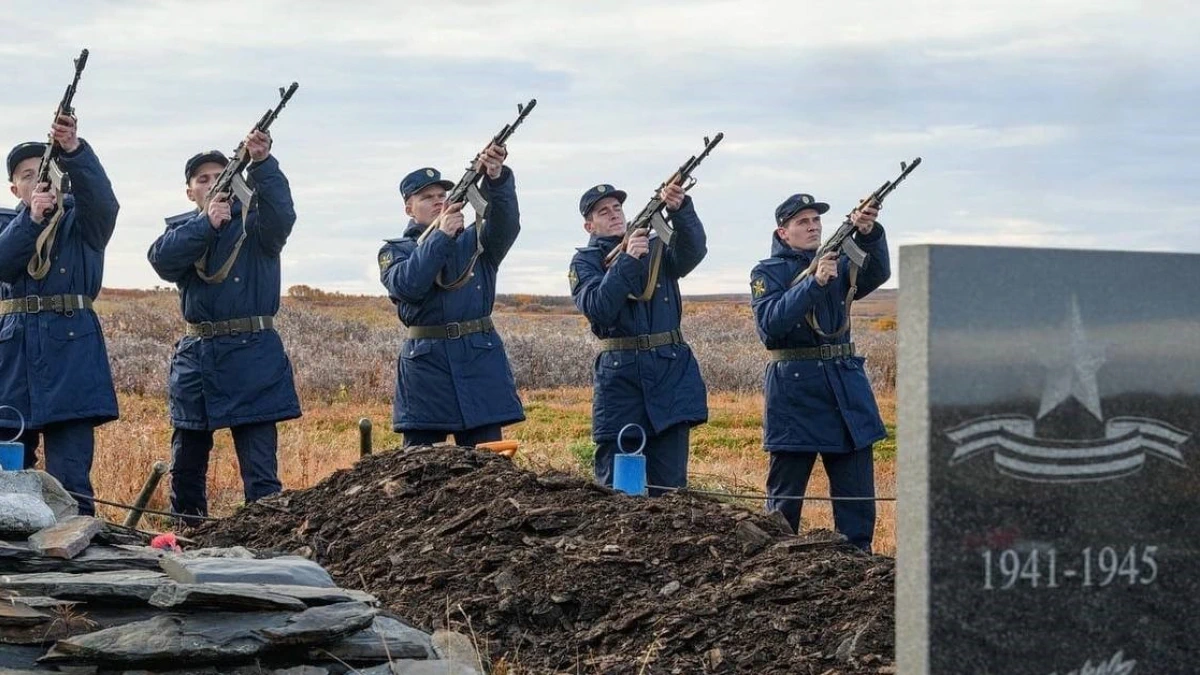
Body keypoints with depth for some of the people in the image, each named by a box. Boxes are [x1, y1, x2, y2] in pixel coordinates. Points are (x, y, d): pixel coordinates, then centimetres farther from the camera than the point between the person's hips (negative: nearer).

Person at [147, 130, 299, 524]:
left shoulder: (254, 222, 4)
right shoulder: (181, 229, 11)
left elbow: (281, 212, -19)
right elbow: (162, 259, -10)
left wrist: (263, 165, -35)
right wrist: (205, 223, -22)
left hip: (251, 357, -4)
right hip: (195, 356, 4)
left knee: (260, 471, -9)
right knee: (185, 468, 13)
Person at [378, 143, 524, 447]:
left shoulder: (474, 240, 14)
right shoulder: (395, 251, 10)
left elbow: (505, 225, -8)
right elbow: (407, 286, -12)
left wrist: (497, 180, -27)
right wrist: (441, 236, -16)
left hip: (481, 364, 1)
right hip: (425, 365, -1)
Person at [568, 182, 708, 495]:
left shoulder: (657, 248, 14)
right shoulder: (584, 262, 8)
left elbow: (693, 250, -7)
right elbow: (598, 308, -10)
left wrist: (680, 210, -25)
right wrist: (627, 260, -18)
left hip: (671, 372, 2)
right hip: (619, 373, -2)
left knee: (669, 484, 1)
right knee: (614, 484, 0)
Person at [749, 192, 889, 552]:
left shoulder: (838, 265, 13)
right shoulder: (767, 273, 1)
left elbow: (876, 273, -6)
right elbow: (770, 323, -16)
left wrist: (868, 235, -25)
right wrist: (814, 283, -24)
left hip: (846, 384, 4)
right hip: (794, 390, -4)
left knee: (857, 493, 3)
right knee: (785, 494, 3)